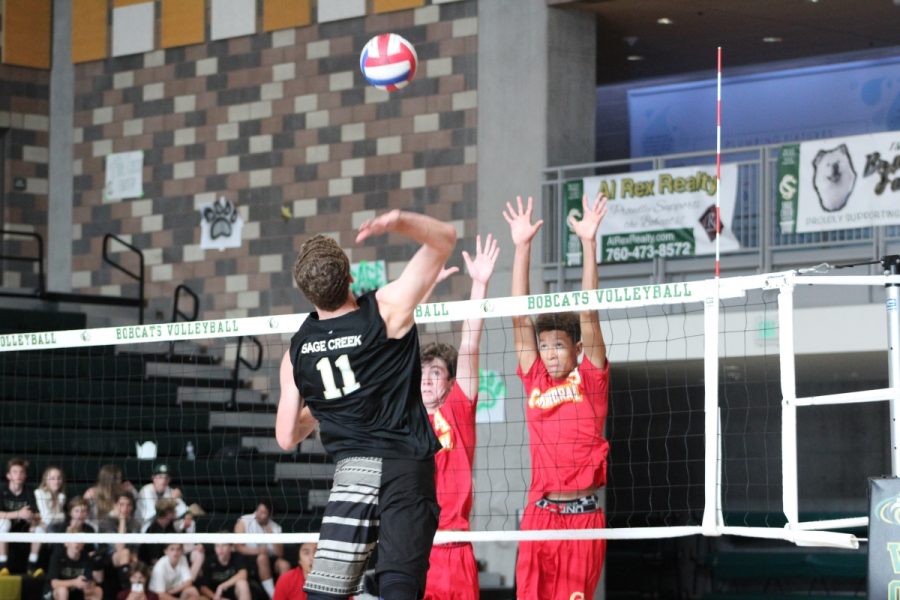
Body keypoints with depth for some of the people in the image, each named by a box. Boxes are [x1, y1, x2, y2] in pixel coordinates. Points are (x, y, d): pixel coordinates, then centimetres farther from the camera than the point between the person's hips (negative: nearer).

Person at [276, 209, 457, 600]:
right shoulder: (386, 311, -6)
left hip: (353, 467, 2)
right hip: (406, 465, -2)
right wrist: (398, 222, -17)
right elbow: (444, 238, 1)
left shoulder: (297, 350, 3)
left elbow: (286, 437, 11)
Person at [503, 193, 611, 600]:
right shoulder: (534, 380, 10)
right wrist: (521, 247, 0)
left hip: (583, 513, -3)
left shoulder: (590, 379, 4)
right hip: (540, 512, 3)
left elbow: (588, 313, -4)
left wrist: (589, 243, -11)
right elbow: (520, 315, 6)